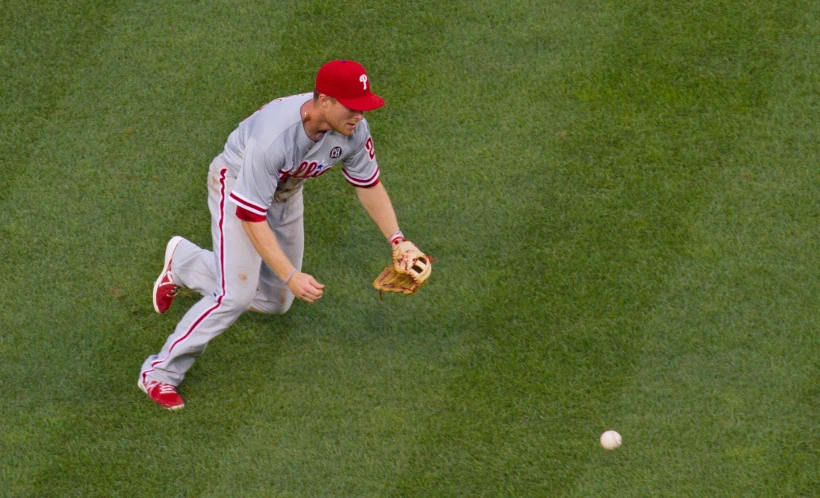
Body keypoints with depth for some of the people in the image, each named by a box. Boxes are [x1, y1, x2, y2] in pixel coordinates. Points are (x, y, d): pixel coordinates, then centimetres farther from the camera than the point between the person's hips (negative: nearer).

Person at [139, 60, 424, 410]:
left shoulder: (353, 130, -24)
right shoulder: (274, 137, -43)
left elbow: (368, 184, -5)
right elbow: (251, 216, -38)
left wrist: (397, 239, -14)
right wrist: (291, 276, -41)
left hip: (286, 194, 7)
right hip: (236, 187, -7)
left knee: (276, 302, 14)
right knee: (237, 295, -22)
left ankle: (184, 263, 34)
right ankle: (160, 371, -8)